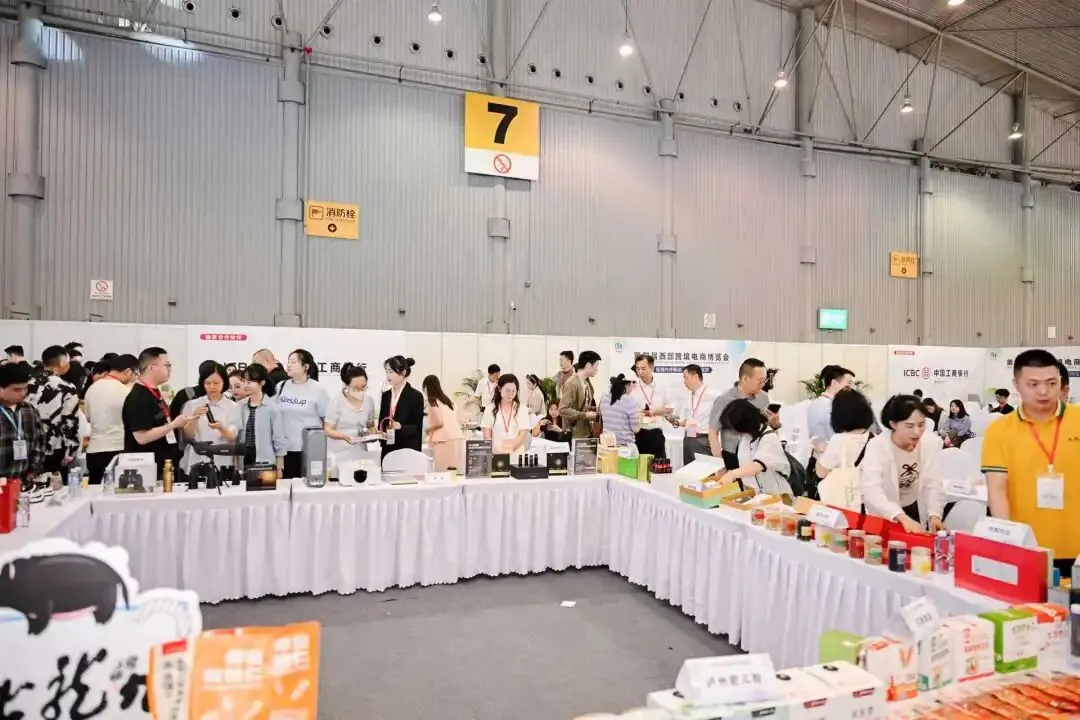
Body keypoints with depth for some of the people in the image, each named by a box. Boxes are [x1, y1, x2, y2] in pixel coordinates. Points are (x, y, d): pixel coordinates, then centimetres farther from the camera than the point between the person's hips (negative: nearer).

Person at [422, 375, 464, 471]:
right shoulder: (446, 400, 22)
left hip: (445, 440, -7)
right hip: (458, 438, 7)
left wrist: (427, 430, 8)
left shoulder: (433, 402, -1)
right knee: (454, 471, 4)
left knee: (445, 472, -6)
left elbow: (439, 423, -9)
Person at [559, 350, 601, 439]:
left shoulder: (587, 383, 10)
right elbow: (563, 410, -21)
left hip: (587, 432, 8)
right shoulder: (572, 384, -16)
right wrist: (585, 415, -18)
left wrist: (595, 409, 6)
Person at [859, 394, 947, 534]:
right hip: (881, 514, -4)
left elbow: (932, 484, -13)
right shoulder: (877, 446, -27)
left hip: (910, 509, 4)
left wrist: (934, 515, -31)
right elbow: (872, 491, -40)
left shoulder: (930, 443, -13)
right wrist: (902, 518, -53)